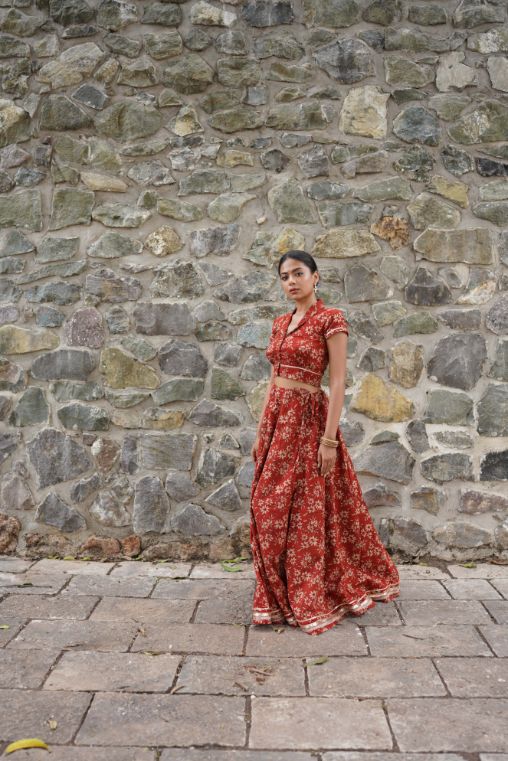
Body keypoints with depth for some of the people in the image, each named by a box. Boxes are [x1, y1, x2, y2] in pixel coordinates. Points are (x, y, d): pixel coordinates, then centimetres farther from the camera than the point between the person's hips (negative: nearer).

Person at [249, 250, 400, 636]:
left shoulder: (331, 319, -8)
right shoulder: (281, 323, 13)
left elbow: (338, 381, -13)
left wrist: (329, 439, -18)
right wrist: (261, 431, 13)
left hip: (307, 420, -7)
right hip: (276, 418, 7)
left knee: (306, 511, 0)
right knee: (270, 510, 8)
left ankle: (310, 600, 16)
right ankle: (281, 595, 22)